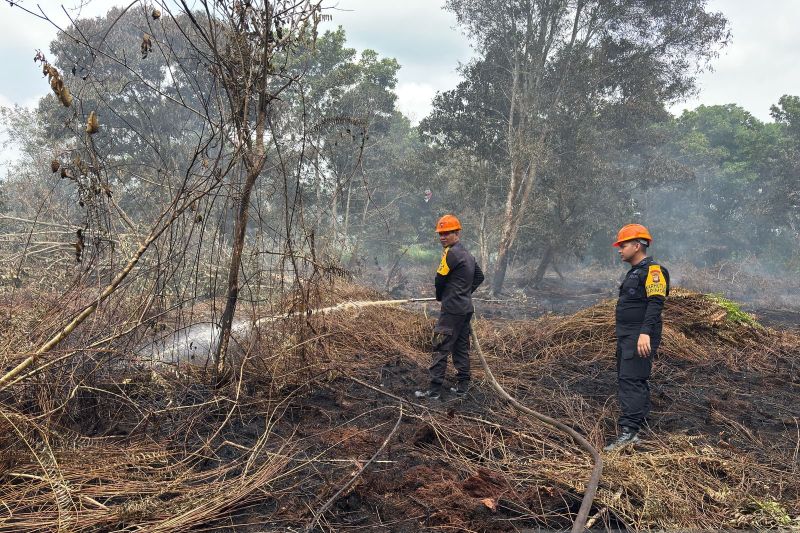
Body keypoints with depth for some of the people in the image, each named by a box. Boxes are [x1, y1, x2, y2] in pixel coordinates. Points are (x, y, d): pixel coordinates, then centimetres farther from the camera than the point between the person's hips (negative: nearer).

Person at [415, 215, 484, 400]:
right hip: (466, 308, 9)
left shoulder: (451, 253, -15)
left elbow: (440, 279, -9)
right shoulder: (468, 254, 14)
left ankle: (434, 390, -4)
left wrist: (440, 296, 9)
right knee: (461, 348, 14)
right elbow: (479, 276, 24)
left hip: (452, 310, -9)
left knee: (440, 348, -6)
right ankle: (462, 387, 19)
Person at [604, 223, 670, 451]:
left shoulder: (653, 270, -11)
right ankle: (639, 422, 22)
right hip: (626, 336, 11)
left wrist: (645, 333, -33)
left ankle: (629, 431, -19)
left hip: (640, 337, -11)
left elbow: (655, 303, -23)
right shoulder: (634, 272, 21)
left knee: (631, 380, -16)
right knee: (626, 379, 13)